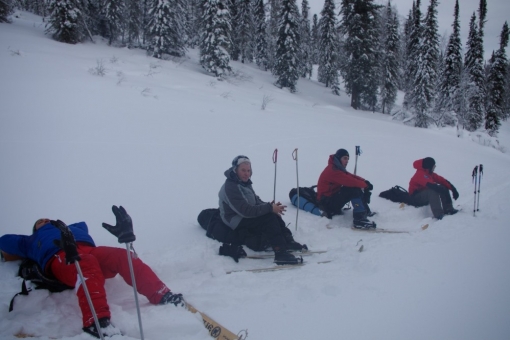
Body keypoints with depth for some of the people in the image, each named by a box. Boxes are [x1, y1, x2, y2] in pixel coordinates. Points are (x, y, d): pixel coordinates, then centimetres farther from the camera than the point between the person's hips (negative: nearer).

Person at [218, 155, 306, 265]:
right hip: (236, 222, -9)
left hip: (245, 218, 9)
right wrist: (270, 208, -28)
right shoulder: (230, 187, -23)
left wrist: (270, 205, -11)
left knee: (274, 215, -6)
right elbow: (246, 211, -29)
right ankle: (281, 254, -30)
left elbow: (257, 201, 10)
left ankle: (288, 241, -3)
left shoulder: (244, 183, 9)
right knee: (269, 218, -25)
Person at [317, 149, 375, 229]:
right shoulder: (332, 170, -20)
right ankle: (359, 219, -33)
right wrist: (365, 185, -16)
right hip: (327, 202, -11)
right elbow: (349, 181, -28)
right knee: (355, 189, -26)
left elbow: (351, 176, 8)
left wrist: (364, 181, -10)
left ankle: (365, 210, 12)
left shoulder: (338, 168, 13)